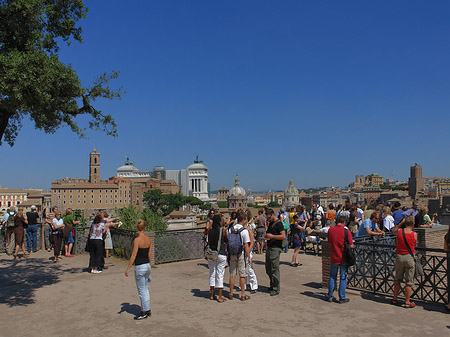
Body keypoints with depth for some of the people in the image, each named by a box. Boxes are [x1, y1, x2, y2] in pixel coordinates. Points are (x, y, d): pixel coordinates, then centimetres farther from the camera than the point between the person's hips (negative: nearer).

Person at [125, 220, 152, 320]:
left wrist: (128, 269, -10)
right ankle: (147, 310, 28)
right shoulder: (149, 239, 2)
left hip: (139, 267, -7)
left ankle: (144, 312, 15)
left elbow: (133, 256, -17)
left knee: (142, 291, 5)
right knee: (145, 289, 19)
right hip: (147, 266, 7)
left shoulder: (137, 239, -18)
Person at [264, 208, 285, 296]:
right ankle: (272, 285, 29)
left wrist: (272, 236, -20)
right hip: (269, 247, 9)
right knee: (268, 269, 15)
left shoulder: (278, 224, -11)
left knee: (275, 269, -4)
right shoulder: (270, 223, 16)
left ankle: (276, 289, 4)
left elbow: (283, 236, -19)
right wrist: (266, 236, 8)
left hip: (275, 248, -9)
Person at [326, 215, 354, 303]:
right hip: (343, 258, -2)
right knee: (343, 278, 8)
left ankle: (330, 296, 21)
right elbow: (351, 246, -9)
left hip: (333, 258, 2)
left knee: (332, 277, 15)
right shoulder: (346, 231, -12)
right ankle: (342, 298, 13)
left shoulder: (330, 230, -3)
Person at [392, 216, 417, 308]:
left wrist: (402, 222, 15)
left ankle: (394, 299, 25)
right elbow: (414, 244, 7)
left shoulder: (399, 231, -4)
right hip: (409, 257, -2)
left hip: (399, 256, 2)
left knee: (397, 280, 15)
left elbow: (394, 230, 19)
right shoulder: (414, 234, -8)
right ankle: (407, 302, 10)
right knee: (409, 282, 5)